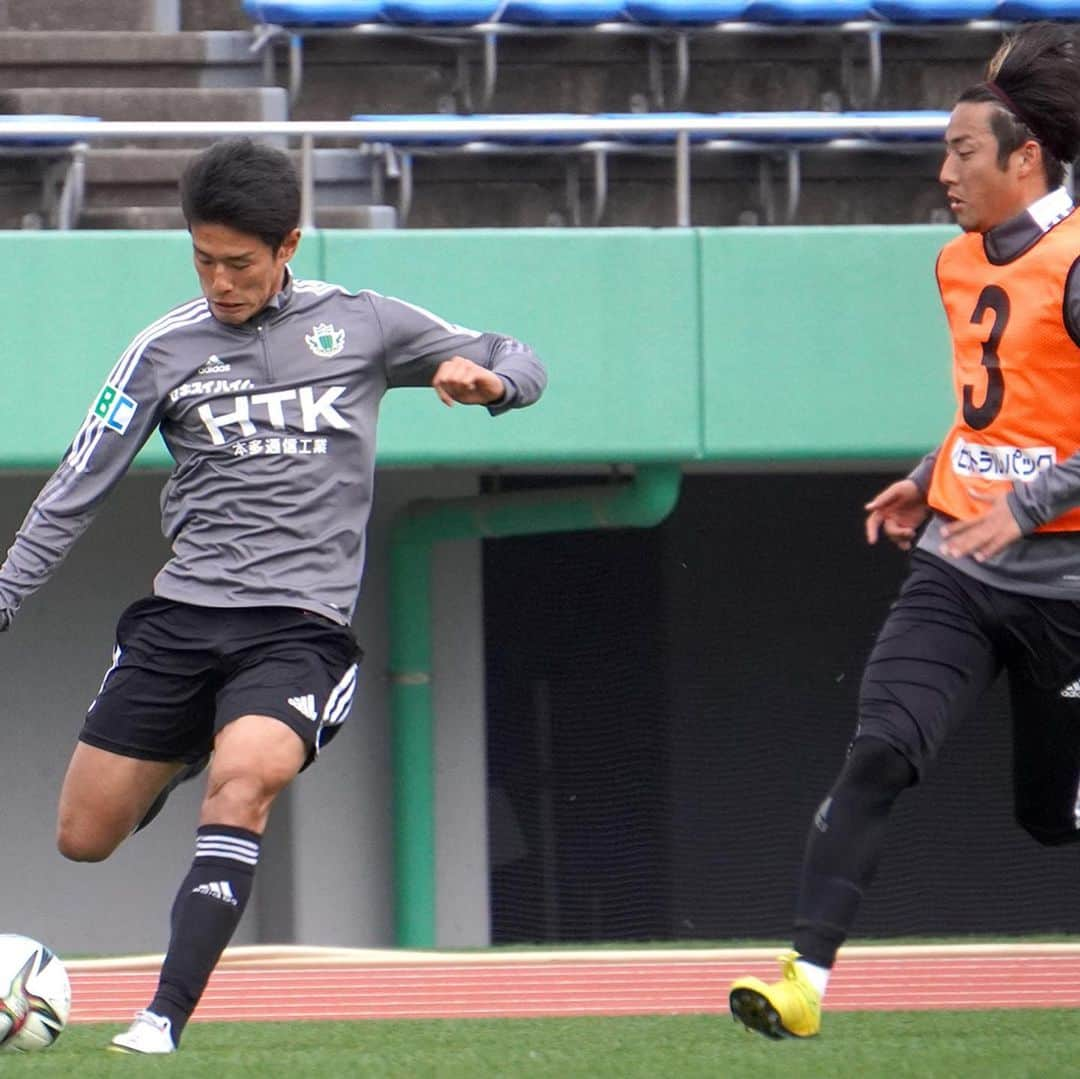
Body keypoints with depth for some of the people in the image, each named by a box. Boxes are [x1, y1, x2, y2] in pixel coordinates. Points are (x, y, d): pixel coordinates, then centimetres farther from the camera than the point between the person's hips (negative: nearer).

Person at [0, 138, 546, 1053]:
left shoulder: (362, 326, 6)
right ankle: (179, 758, 38)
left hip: (301, 625, -3)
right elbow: (73, 494, 10)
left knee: (243, 778, -31)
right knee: (83, 838, 3)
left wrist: (484, 378, -10)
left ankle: (167, 1017, -32)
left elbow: (519, 366, 13)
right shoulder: (166, 350, 6)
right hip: (181, 618, 3)